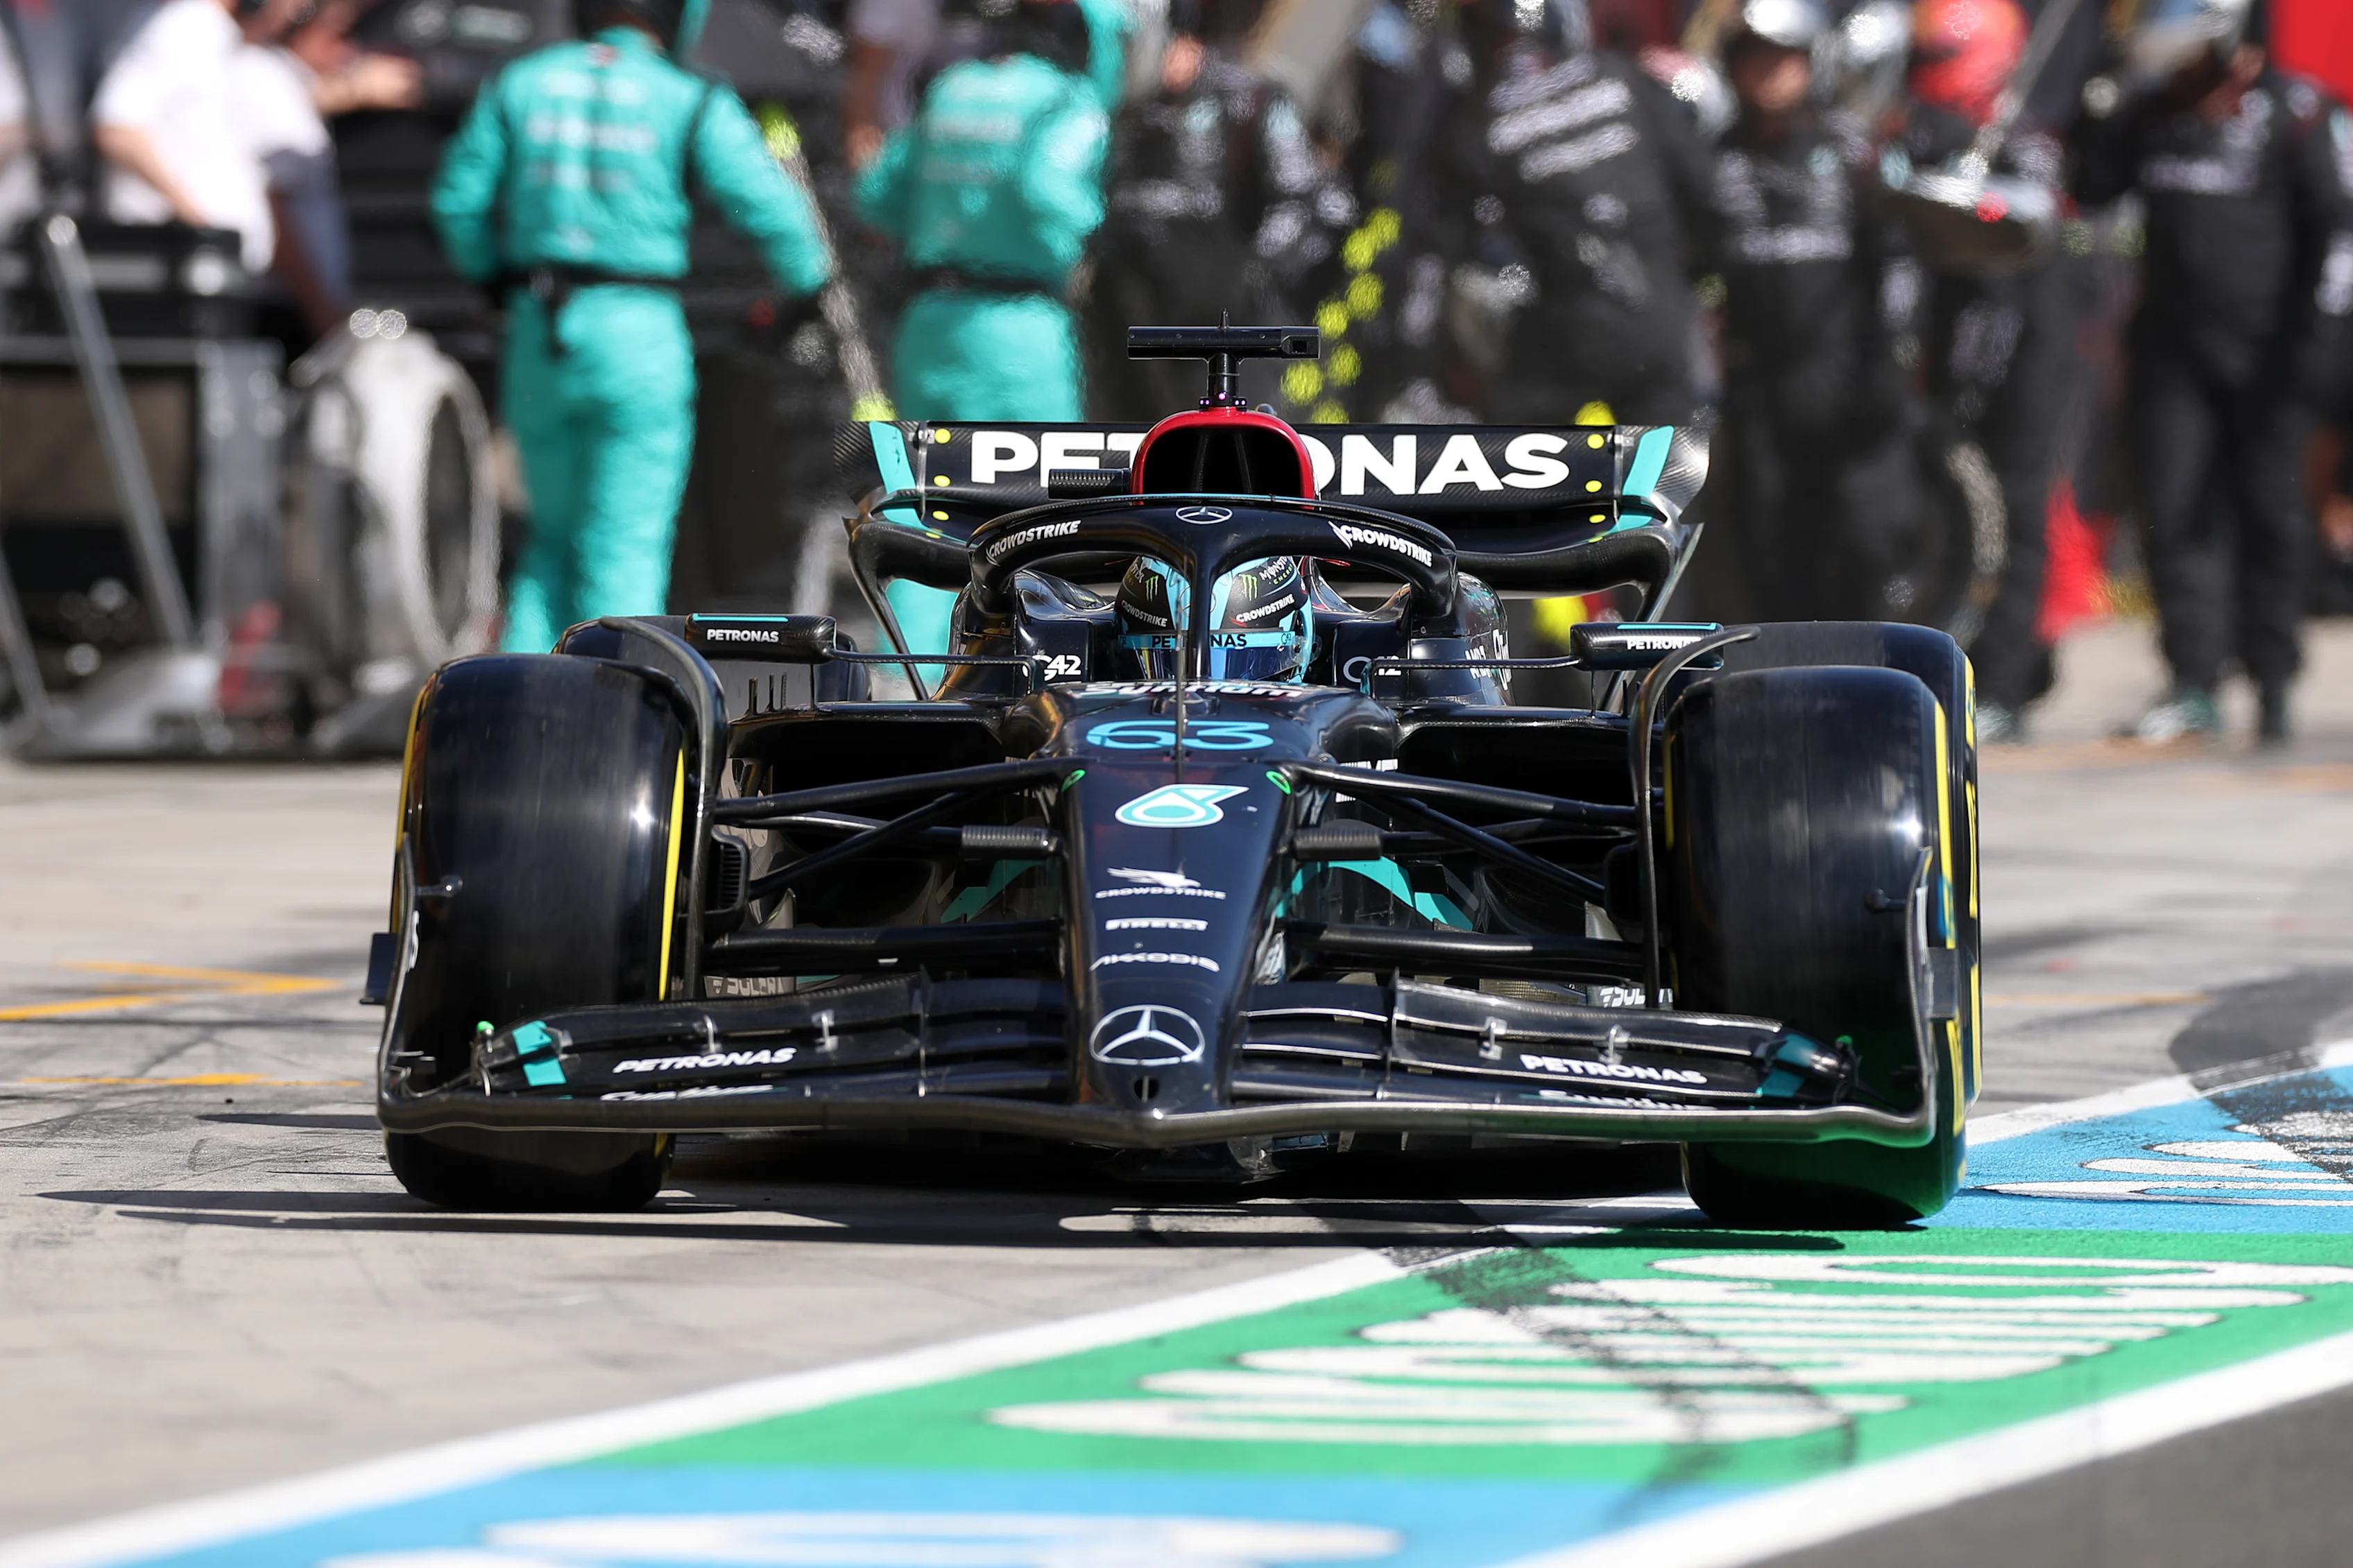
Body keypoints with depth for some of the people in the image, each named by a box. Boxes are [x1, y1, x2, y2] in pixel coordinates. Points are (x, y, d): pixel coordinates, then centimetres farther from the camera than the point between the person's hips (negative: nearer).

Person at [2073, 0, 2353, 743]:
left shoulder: (2290, 111, -9)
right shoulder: (2149, 111, 7)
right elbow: (2092, 188, 14)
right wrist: (2101, 115, -3)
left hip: (2261, 350, -4)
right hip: (2172, 344, 4)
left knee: (2267, 514, 3)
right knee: (2176, 510, -3)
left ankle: (2272, 678, 14)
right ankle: (2194, 682, -1)